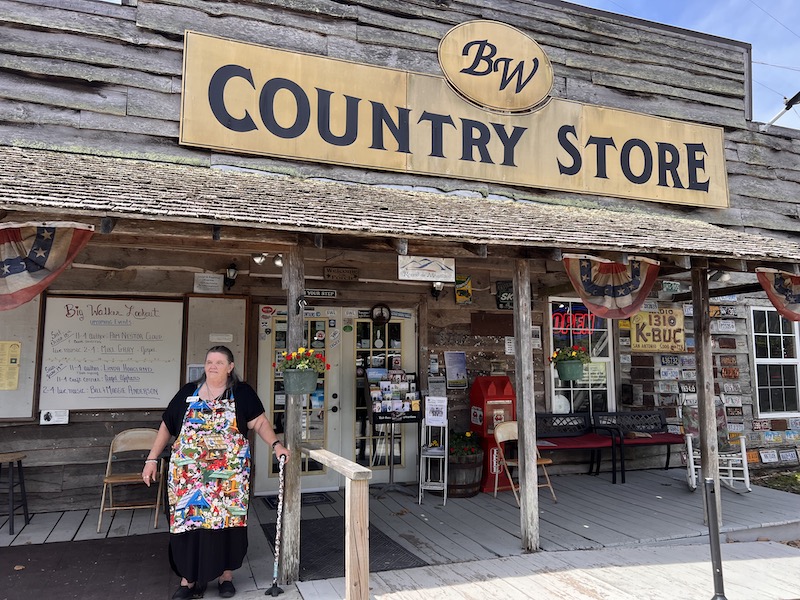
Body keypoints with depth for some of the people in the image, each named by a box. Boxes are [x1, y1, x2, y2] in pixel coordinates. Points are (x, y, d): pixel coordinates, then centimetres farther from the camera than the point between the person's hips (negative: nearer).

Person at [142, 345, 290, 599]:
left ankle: (226, 575, 21)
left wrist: (276, 444, -18)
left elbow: (259, 422, -3)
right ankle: (188, 578, 18)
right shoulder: (188, 392, 6)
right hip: (189, 474, 2)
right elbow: (167, 426, 11)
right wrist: (152, 459, 7)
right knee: (189, 521, 3)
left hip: (228, 474, -1)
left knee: (226, 521, 4)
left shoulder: (242, 392, 1)